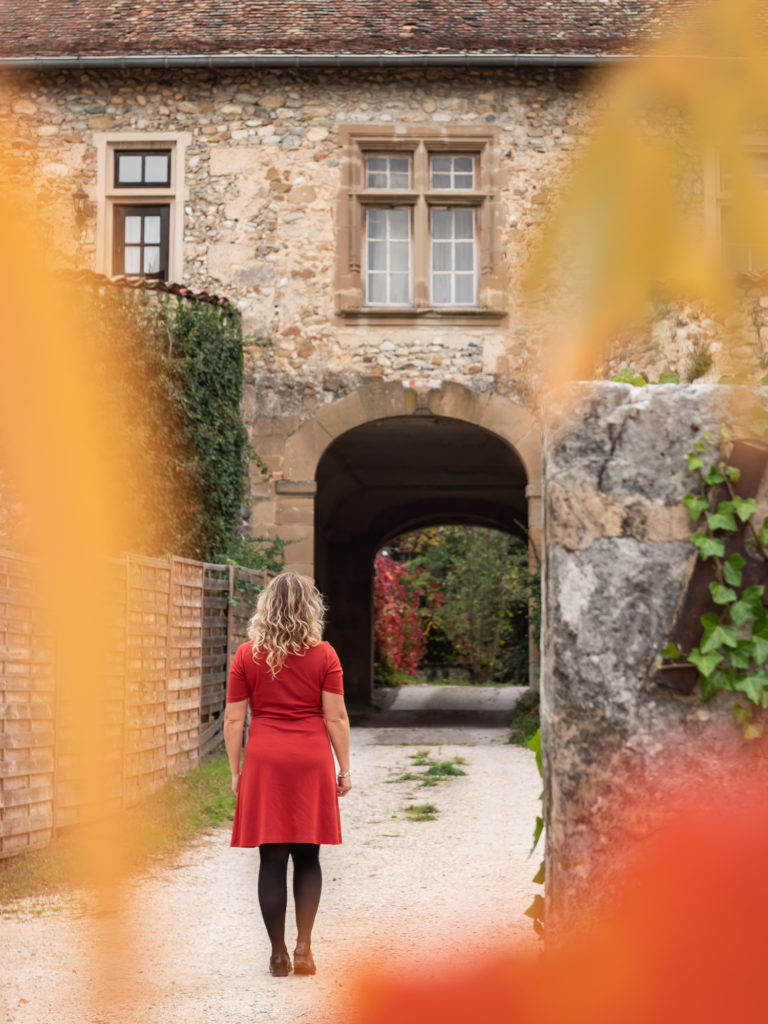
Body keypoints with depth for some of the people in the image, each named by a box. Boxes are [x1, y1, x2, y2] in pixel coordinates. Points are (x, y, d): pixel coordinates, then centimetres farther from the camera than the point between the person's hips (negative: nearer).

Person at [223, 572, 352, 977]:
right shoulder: (323, 655, -1)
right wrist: (344, 768, 7)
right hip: (312, 761, 0)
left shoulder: (247, 655, 1)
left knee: (272, 860, 4)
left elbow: (234, 719, 1)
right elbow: (336, 718, -1)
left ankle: (279, 955, 7)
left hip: (264, 761, 0)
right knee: (307, 857, 9)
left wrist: (236, 771, 8)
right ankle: (303, 949, 5)